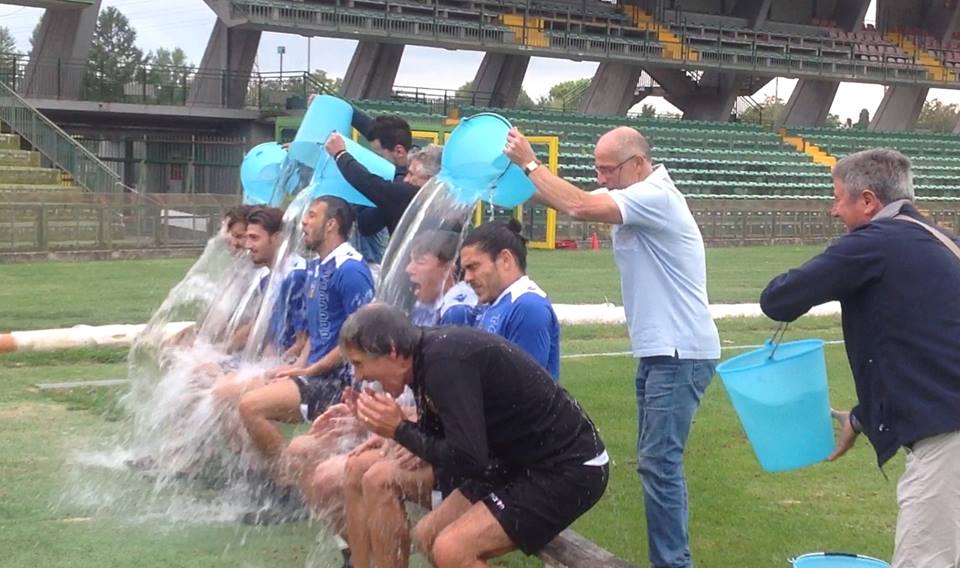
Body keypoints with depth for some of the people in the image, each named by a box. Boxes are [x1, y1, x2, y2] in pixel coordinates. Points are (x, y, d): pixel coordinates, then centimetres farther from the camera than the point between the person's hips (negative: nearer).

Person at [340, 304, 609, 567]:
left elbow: (467, 460, -26)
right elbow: (439, 439, 11)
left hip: (566, 469, -10)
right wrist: (389, 426, -2)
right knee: (428, 536, 10)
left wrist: (400, 430, -15)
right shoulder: (430, 354, 4)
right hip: (526, 462, 10)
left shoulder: (445, 362, -23)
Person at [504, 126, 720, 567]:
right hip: (657, 350, 10)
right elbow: (565, 199, 6)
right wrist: (517, 173, -6)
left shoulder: (654, 196, -18)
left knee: (659, 462, -10)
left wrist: (530, 163, -19)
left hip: (680, 354, -10)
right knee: (656, 461, 13)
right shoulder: (628, 195, 11)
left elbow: (579, 207, -28)